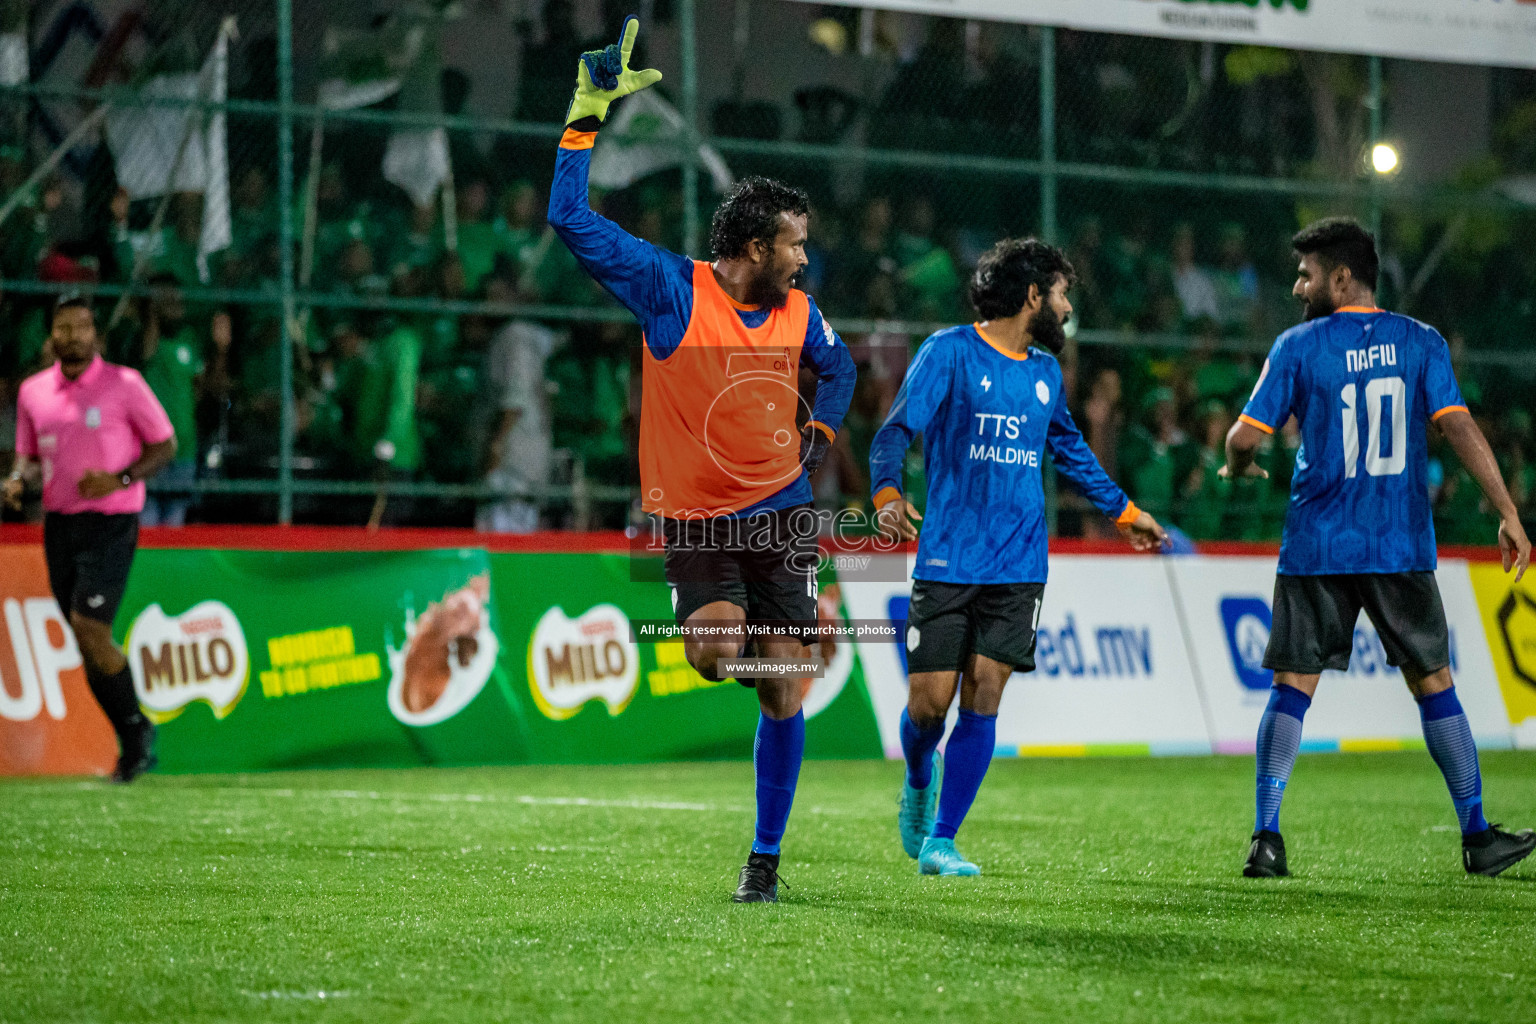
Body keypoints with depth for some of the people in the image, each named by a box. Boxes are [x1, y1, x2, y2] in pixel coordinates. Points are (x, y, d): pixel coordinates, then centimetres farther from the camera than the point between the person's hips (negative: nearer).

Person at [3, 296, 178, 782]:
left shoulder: (124, 384, -5)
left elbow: (165, 444, -1)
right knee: (87, 644, 5)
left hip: (111, 521, -5)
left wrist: (120, 478, -16)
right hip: (59, 522, 5)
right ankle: (135, 743, 15)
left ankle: (137, 730, -1)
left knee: (89, 626, -17)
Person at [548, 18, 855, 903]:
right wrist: (587, 120, -18)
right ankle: (715, 614, 13)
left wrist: (820, 433, 12)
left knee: (784, 691, -2)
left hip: (782, 511, 3)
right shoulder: (671, 289, -10)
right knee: (717, 656, -27)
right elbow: (573, 220, -15)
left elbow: (839, 367, 27)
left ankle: (766, 856, 9)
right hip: (695, 517, -3)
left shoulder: (798, 312, 4)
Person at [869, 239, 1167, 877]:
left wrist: (1123, 511, 37)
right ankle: (919, 779, 30)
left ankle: (940, 841, 1)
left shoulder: (1044, 371, 14)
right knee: (929, 701, -5)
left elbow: (1069, 449, 32)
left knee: (982, 699, -6)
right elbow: (895, 432, -10)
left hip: (1018, 565, 4)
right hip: (947, 561, -4)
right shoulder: (950, 352, -4)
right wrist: (888, 494, -29)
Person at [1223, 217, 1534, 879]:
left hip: (1316, 550, -1)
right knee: (1433, 683, 9)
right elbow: (1459, 427, -6)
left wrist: (1238, 469, 21)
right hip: (1402, 546, 1)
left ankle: (1266, 838, -4)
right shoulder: (1420, 342, 3)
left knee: (1293, 686, 4)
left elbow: (1244, 437, -3)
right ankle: (1476, 837, 10)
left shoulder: (1298, 346, -1)